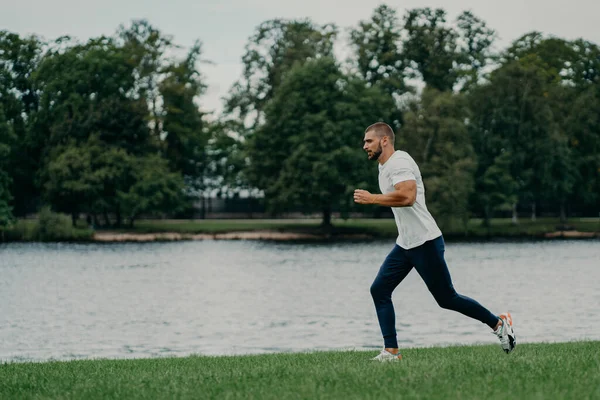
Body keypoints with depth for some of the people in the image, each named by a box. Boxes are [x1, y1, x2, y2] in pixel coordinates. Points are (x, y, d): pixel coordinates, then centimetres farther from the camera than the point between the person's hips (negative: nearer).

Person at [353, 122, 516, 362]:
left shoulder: (399, 162, -17)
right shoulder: (384, 166, 15)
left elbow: (407, 196, -33)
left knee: (447, 299, -1)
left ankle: (498, 324, 16)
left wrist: (371, 199, -25)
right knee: (379, 290, -2)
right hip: (405, 244, 10)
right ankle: (391, 351, -2)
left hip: (425, 243, -10)